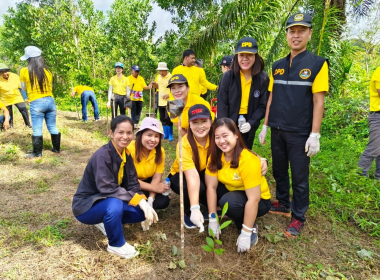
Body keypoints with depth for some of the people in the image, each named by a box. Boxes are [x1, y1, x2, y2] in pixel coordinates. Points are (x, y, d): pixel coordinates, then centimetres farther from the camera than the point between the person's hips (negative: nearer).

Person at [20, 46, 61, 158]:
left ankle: (37, 153, 11)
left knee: (37, 130, 3)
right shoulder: (47, 71, 5)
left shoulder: (24, 71, -4)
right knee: (53, 127, 12)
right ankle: (57, 149, 21)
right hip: (50, 101, 4)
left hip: (36, 103, -4)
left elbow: (24, 88, 6)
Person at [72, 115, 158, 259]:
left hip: (109, 202, 7)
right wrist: (138, 200, -33)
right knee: (115, 204, -37)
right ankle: (116, 245, -10)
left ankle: (106, 222, 14)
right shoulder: (102, 155, -26)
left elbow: (133, 184, -4)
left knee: (143, 211, -7)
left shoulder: (126, 155, -2)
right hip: (86, 206, -7)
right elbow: (107, 188, -34)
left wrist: (144, 203, -21)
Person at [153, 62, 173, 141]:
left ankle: (170, 135, 7)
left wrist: (169, 95, -24)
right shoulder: (159, 77, 11)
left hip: (168, 102, -7)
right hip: (161, 102, 7)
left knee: (168, 119, -7)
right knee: (163, 119, 12)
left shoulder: (171, 77, -12)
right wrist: (154, 84, 2)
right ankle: (166, 134, 23)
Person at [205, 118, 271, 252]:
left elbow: (253, 199, -30)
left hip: (259, 201, -6)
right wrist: (212, 219, -14)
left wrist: (245, 233, -28)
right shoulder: (215, 156, -13)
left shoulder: (248, 160, -31)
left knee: (229, 201, -35)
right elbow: (211, 187, -12)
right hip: (233, 192, 6)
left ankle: (252, 228, -5)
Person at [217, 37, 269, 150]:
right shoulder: (228, 76, -9)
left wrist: (251, 123, -17)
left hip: (248, 126, 1)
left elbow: (263, 106, -3)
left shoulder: (263, 78, -6)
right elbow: (222, 105, -9)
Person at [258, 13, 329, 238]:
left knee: (300, 176, 4)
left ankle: (299, 218, 18)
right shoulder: (277, 66, 8)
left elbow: (318, 101, -10)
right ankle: (283, 204, 34)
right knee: (279, 171, 15)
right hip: (278, 130, 5)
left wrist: (314, 135, -14)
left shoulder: (317, 64, -6)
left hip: (300, 133, -5)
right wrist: (265, 126, 9)